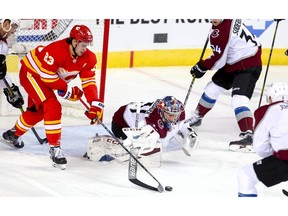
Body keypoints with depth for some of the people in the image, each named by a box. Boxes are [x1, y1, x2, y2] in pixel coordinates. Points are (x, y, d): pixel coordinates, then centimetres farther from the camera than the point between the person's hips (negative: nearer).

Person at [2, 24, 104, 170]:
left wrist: (95, 104, -26)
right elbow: (47, 75, -32)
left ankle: (14, 134, 48)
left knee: (38, 111, 24)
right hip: (32, 72, -9)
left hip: (47, 78, 9)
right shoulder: (57, 50, -37)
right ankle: (55, 149, -21)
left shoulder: (88, 58, -16)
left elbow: (89, 81, -15)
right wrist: (67, 90, -23)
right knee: (53, 107, -23)